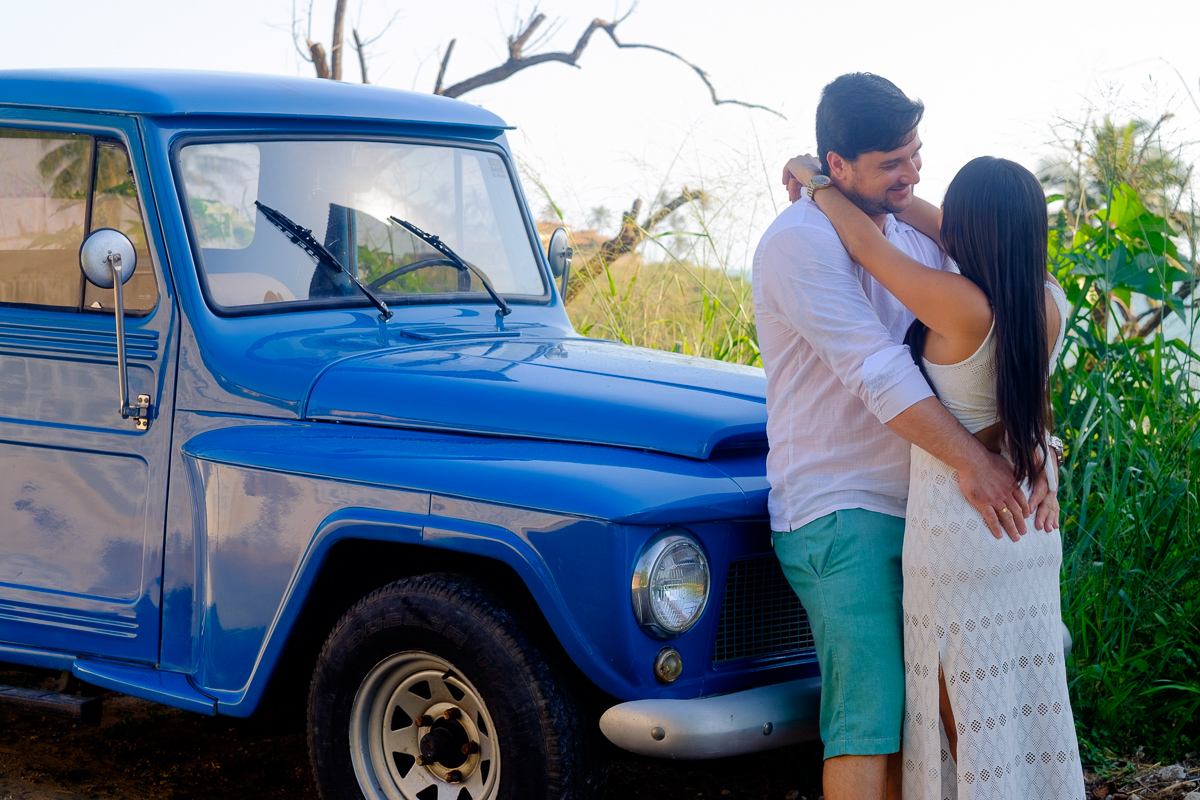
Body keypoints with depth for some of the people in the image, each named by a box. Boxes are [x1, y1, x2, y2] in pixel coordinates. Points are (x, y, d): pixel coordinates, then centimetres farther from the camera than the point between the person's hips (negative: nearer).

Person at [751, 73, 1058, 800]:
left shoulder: (919, 234, 12)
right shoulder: (799, 243, -13)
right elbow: (874, 368, -22)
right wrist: (970, 460, -25)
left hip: (919, 511, 8)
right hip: (838, 513, -8)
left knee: (909, 712, 9)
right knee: (867, 719, -10)